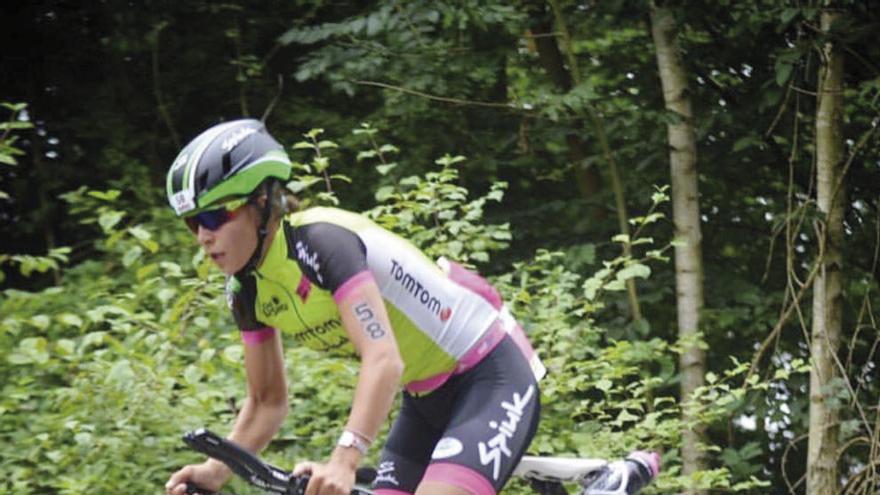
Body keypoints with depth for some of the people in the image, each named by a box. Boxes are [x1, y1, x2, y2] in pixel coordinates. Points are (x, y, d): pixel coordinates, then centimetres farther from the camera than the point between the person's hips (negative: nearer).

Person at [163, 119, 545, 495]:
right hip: (427, 397, 8)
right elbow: (267, 401, 8)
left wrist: (344, 459, -50)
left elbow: (384, 359, -37)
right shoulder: (247, 292, -1)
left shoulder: (319, 241, -26)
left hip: (489, 377, -8)